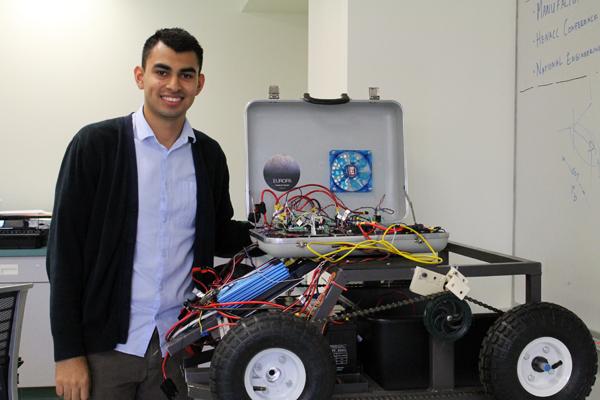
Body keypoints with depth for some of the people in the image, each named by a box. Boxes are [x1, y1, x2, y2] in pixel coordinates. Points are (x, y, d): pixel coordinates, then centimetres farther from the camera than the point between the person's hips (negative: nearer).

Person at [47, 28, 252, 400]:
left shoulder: (209, 155, 5)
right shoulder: (96, 144, -6)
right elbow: (65, 251, -7)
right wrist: (68, 352, -9)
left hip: (173, 346, 3)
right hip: (104, 345, -3)